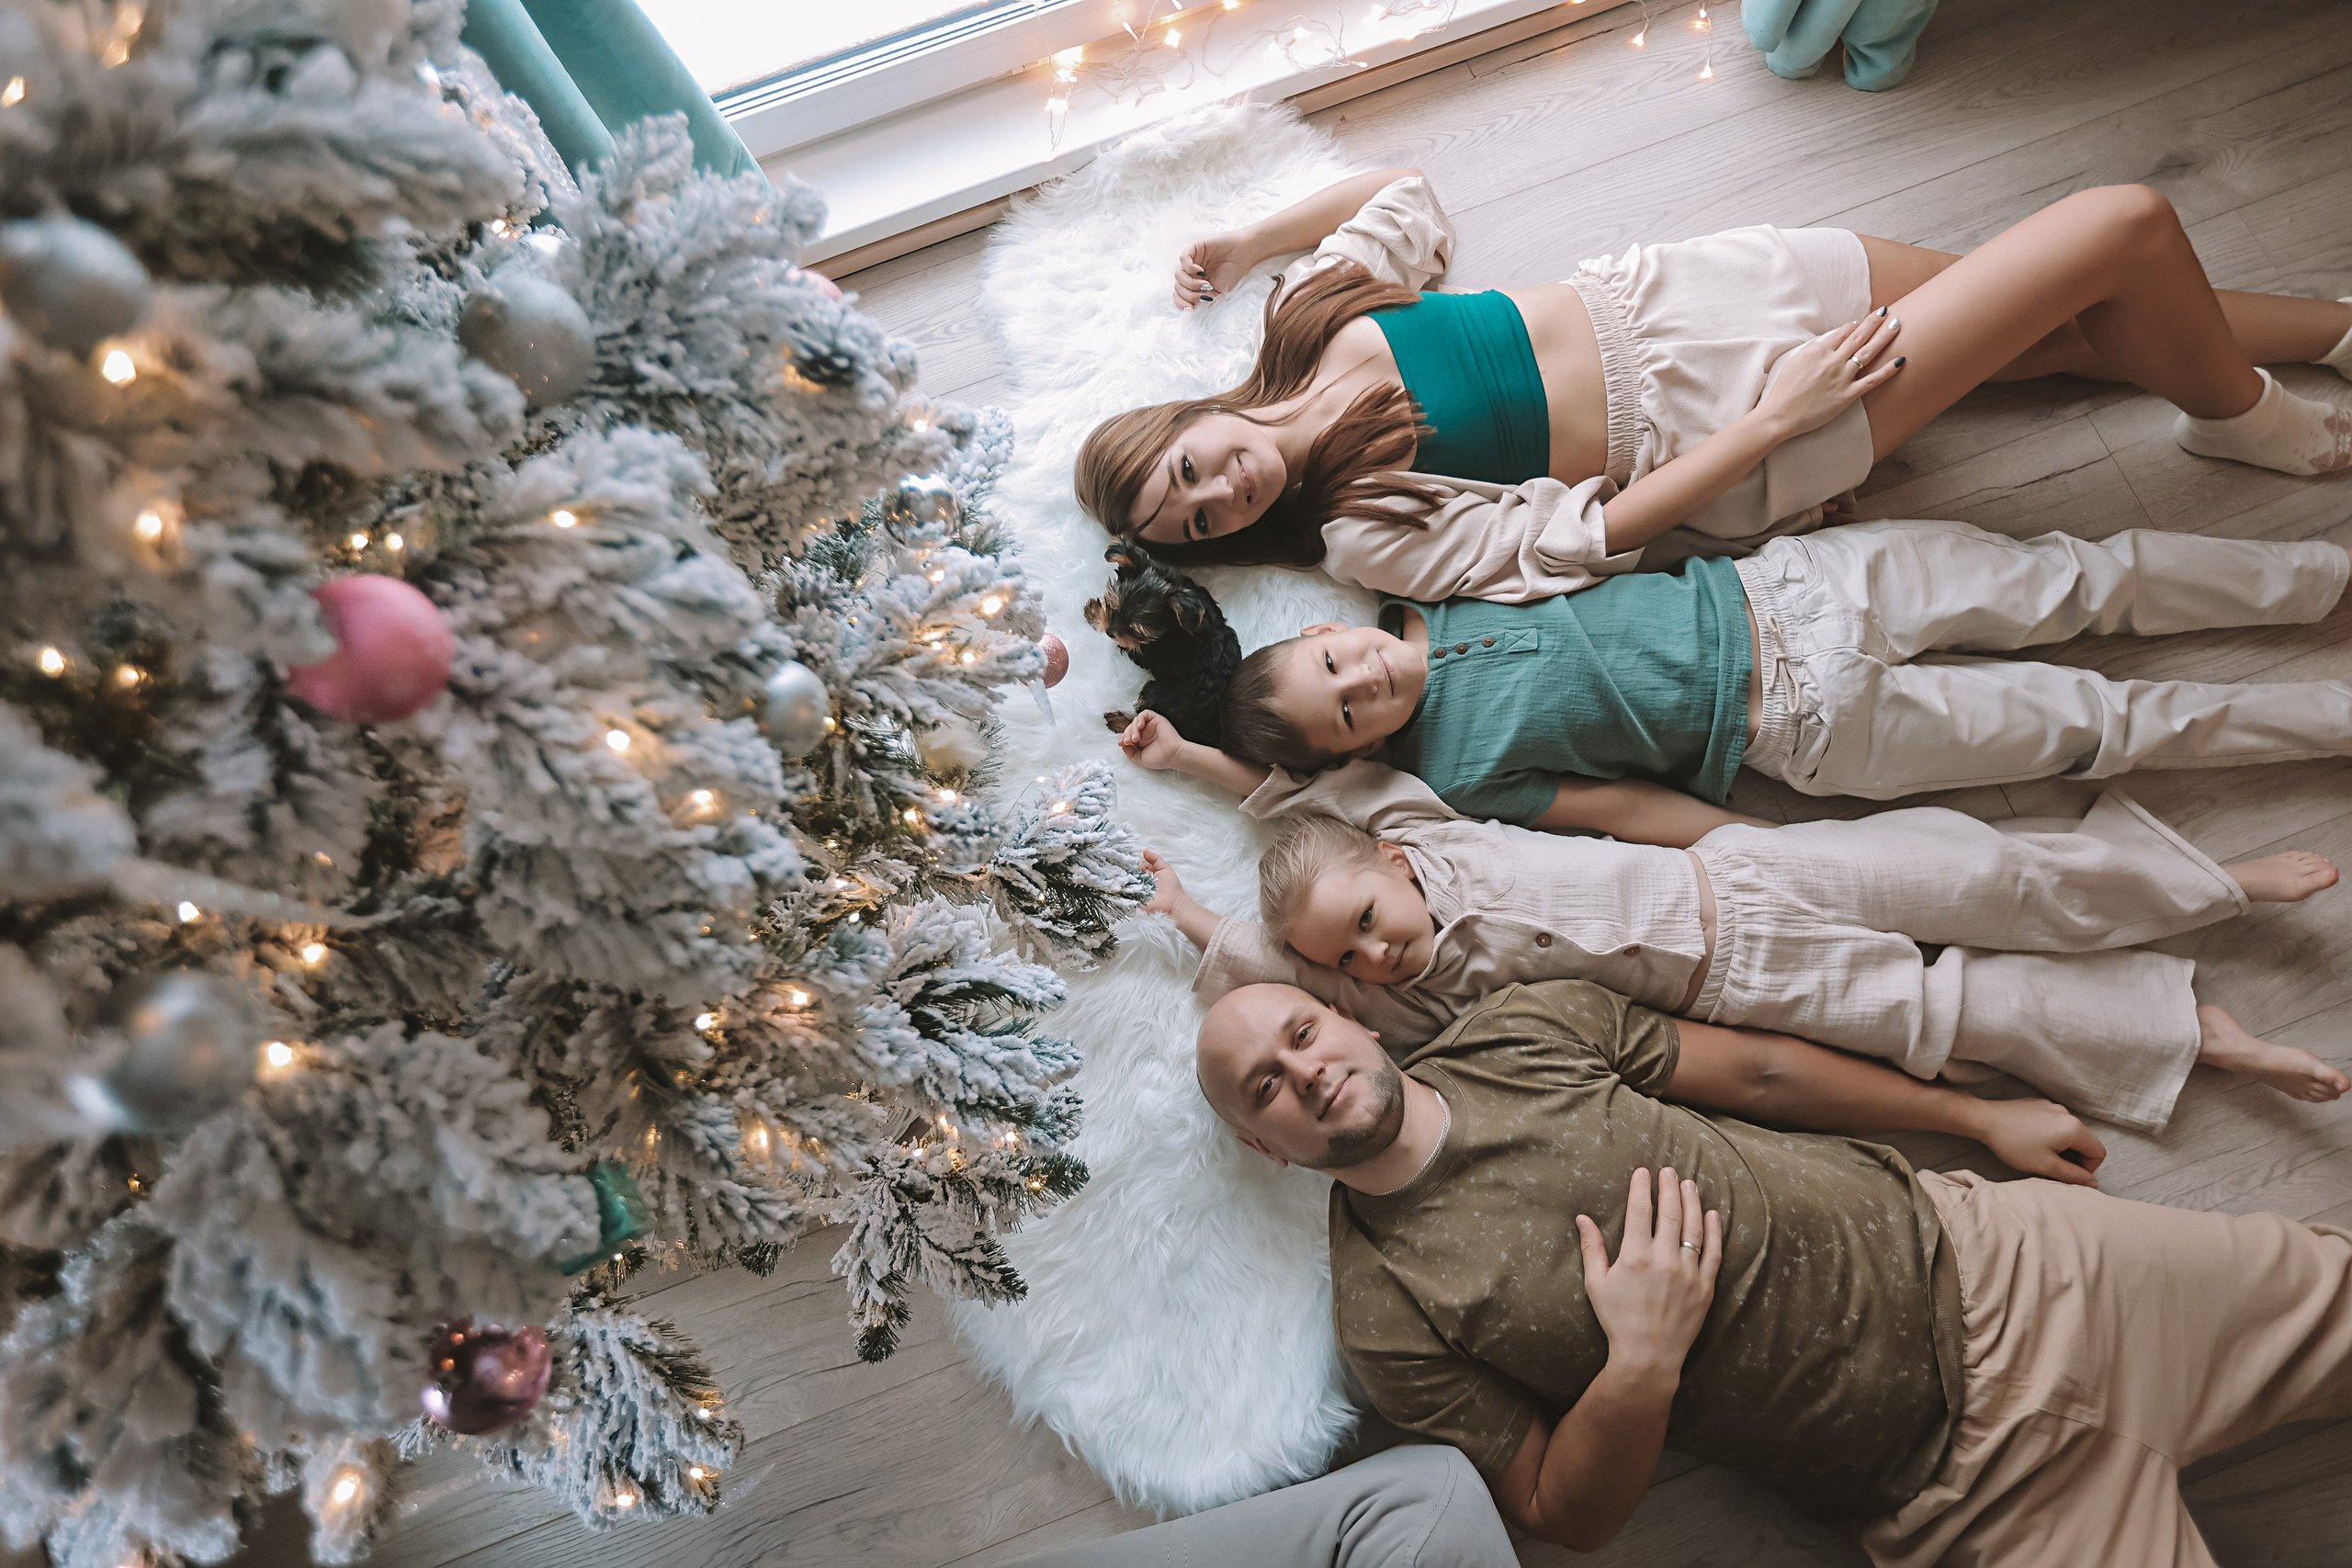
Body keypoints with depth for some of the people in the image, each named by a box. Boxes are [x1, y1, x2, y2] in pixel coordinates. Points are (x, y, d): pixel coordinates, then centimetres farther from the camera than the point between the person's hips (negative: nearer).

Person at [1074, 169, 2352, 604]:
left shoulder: (1314, 313, -3)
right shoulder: (1368, 537, -18)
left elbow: (1402, 186, 13)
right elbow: (1577, 536, -20)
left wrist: (1250, 240, 1)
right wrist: (1775, 418, -21)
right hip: (1733, 449, -5)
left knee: (2091, 325, 9)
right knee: (2129, 231, -5)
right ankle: (2241, 416, 22)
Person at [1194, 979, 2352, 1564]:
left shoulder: (1521, 1029, -2)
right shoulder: (1387, 1321, -11)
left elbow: (1756, 1074, 7)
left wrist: (1977, 1116, 14)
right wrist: (1639, 1369, -24)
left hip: (1967, 1257, 3)